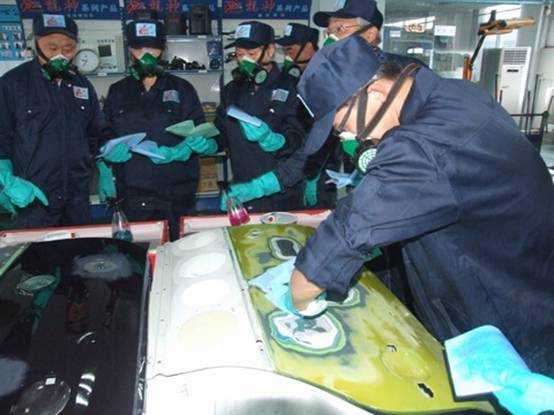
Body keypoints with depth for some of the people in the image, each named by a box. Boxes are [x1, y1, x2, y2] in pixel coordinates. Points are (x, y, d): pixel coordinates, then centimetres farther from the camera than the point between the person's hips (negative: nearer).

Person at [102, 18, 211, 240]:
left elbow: (199, 137, 4)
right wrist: (105, 172, -2)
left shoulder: (182, 89, 7)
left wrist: (177, 152, -16)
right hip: (131, 197, 1)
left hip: (176, 197, -1)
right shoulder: (117, 92, 12)